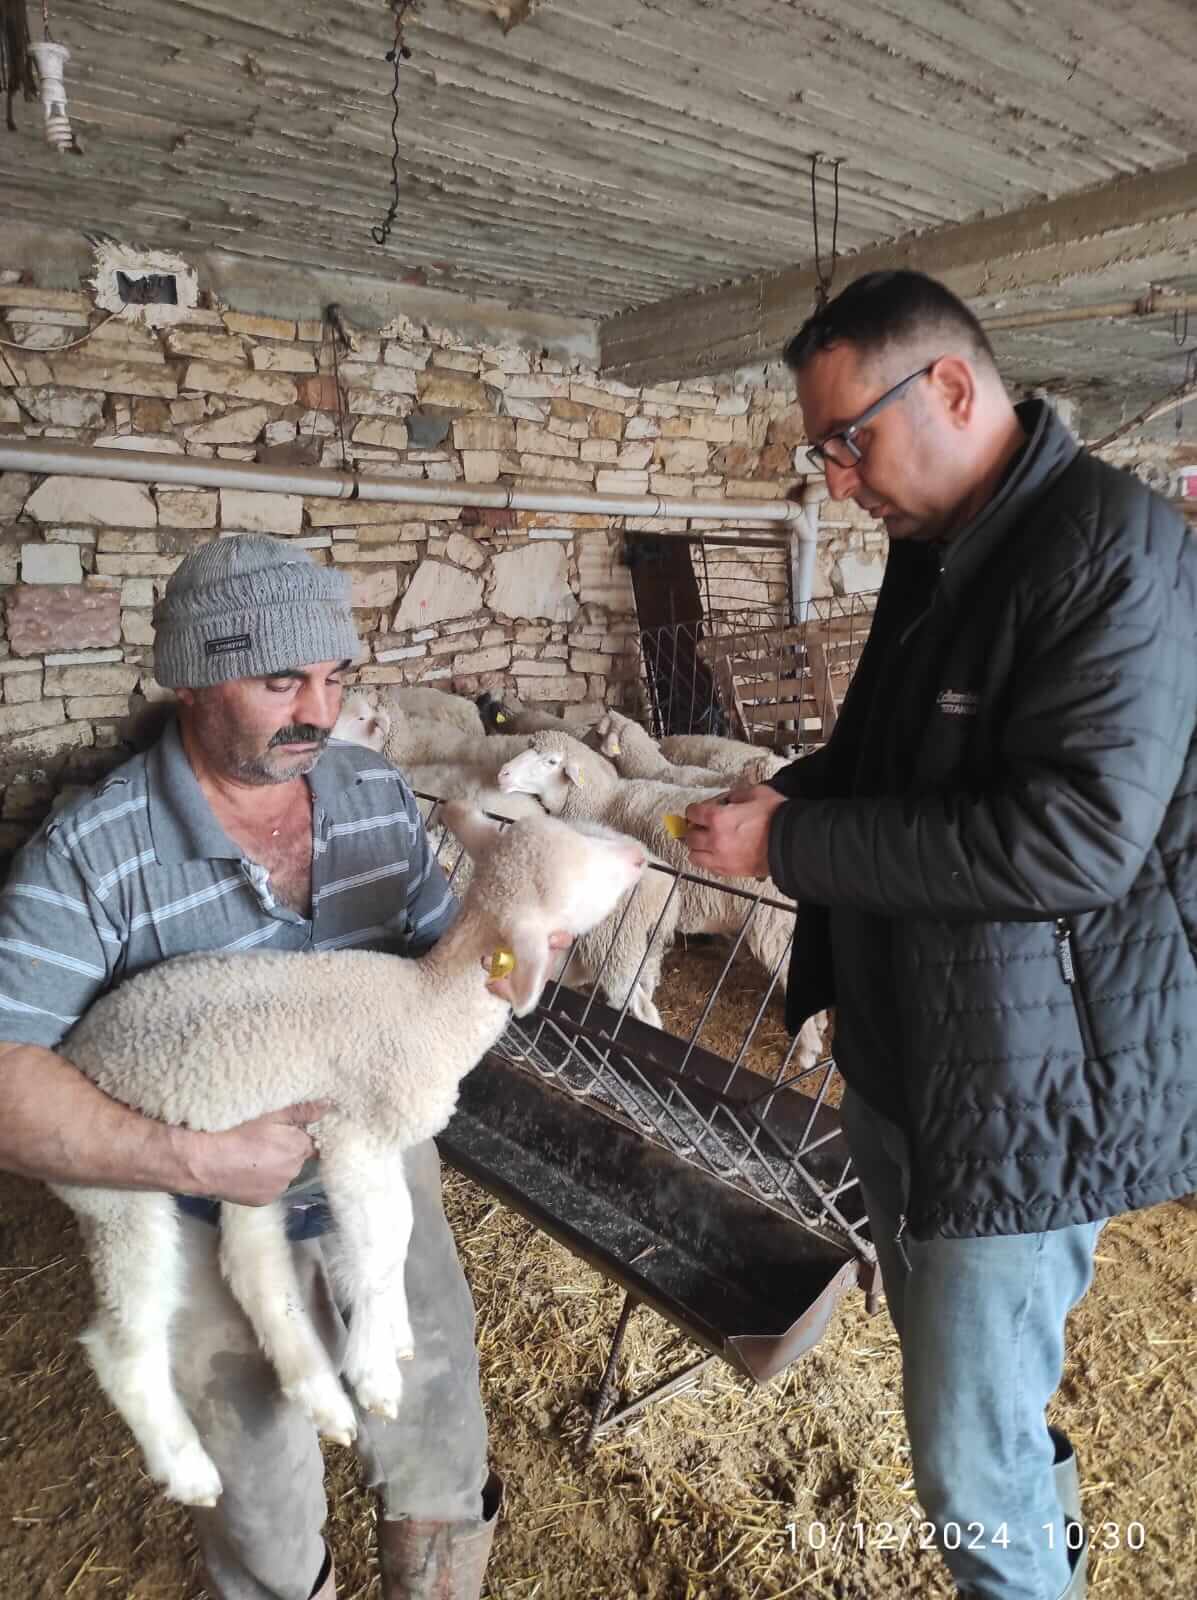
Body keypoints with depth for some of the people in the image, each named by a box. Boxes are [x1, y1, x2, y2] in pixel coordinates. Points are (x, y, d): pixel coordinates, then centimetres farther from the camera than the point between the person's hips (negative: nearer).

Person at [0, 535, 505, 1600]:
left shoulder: (379, 795, -7)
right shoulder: (89, 855, -21)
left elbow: (440, 953, 2)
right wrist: (199, 1159, -30)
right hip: (218, 1225, -3)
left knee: (438, 1440, 23)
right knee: (261, 1489, 21)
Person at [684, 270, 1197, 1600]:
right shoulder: (933, 551, 9)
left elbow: (1078, 835, -28)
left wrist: (793, 845, -23)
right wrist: (780, 798, 1)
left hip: (1023, 1086, -8)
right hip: (900, 1053, 9)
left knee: (971, 1466, 5)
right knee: (942, 1362, 27)